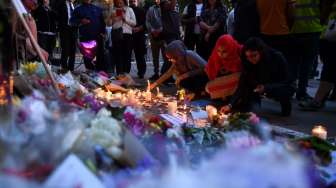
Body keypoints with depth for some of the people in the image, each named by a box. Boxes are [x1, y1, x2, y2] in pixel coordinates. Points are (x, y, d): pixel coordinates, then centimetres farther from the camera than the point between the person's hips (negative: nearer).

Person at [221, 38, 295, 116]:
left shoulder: (277, 58, -26)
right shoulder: (248, 63, -18)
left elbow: (286, 83, -21)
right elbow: (242, 86, -21)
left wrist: (265, 87, -36)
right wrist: (230, 104, -33)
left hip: (283, 89, -3)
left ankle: (285, 103, -4)